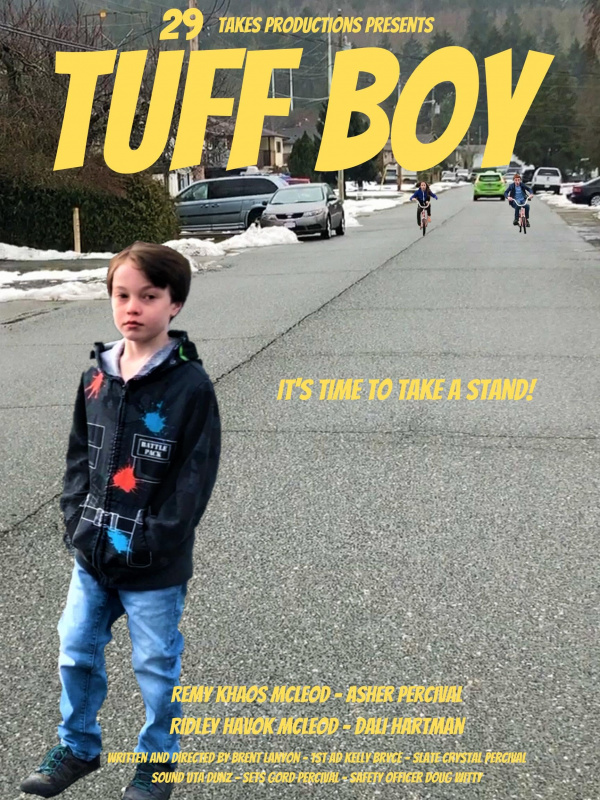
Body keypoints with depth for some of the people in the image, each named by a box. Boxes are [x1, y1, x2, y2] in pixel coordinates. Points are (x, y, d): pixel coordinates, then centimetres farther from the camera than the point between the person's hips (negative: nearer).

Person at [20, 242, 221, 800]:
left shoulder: (190, 385, -14)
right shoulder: (96, 379, 2)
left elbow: (195, 478, -14)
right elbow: (79, 456, 9)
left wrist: (145, 545, -17)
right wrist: (79, 521, -3)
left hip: (155, 568, -5)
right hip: (91, 555, 5)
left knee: (156, 666, 10)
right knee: (76, 653, 16)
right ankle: (77, 747, 38)